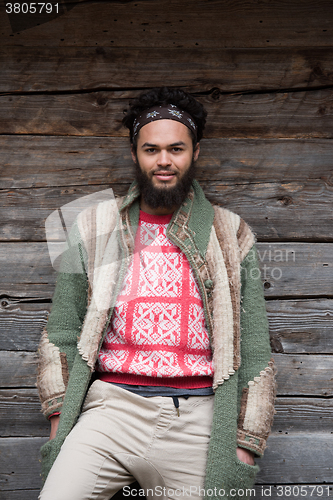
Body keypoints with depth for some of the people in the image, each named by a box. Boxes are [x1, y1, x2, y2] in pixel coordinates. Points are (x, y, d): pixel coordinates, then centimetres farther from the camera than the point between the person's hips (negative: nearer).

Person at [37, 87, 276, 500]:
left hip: (197, 418, 0)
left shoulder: (231, 236, 7)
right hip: (111, 407, 0)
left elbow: (253, 350, 6)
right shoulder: (93, 228, 9)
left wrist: (245, 446, 1)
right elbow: (62, 332, 9)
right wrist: (60, 421, 2)